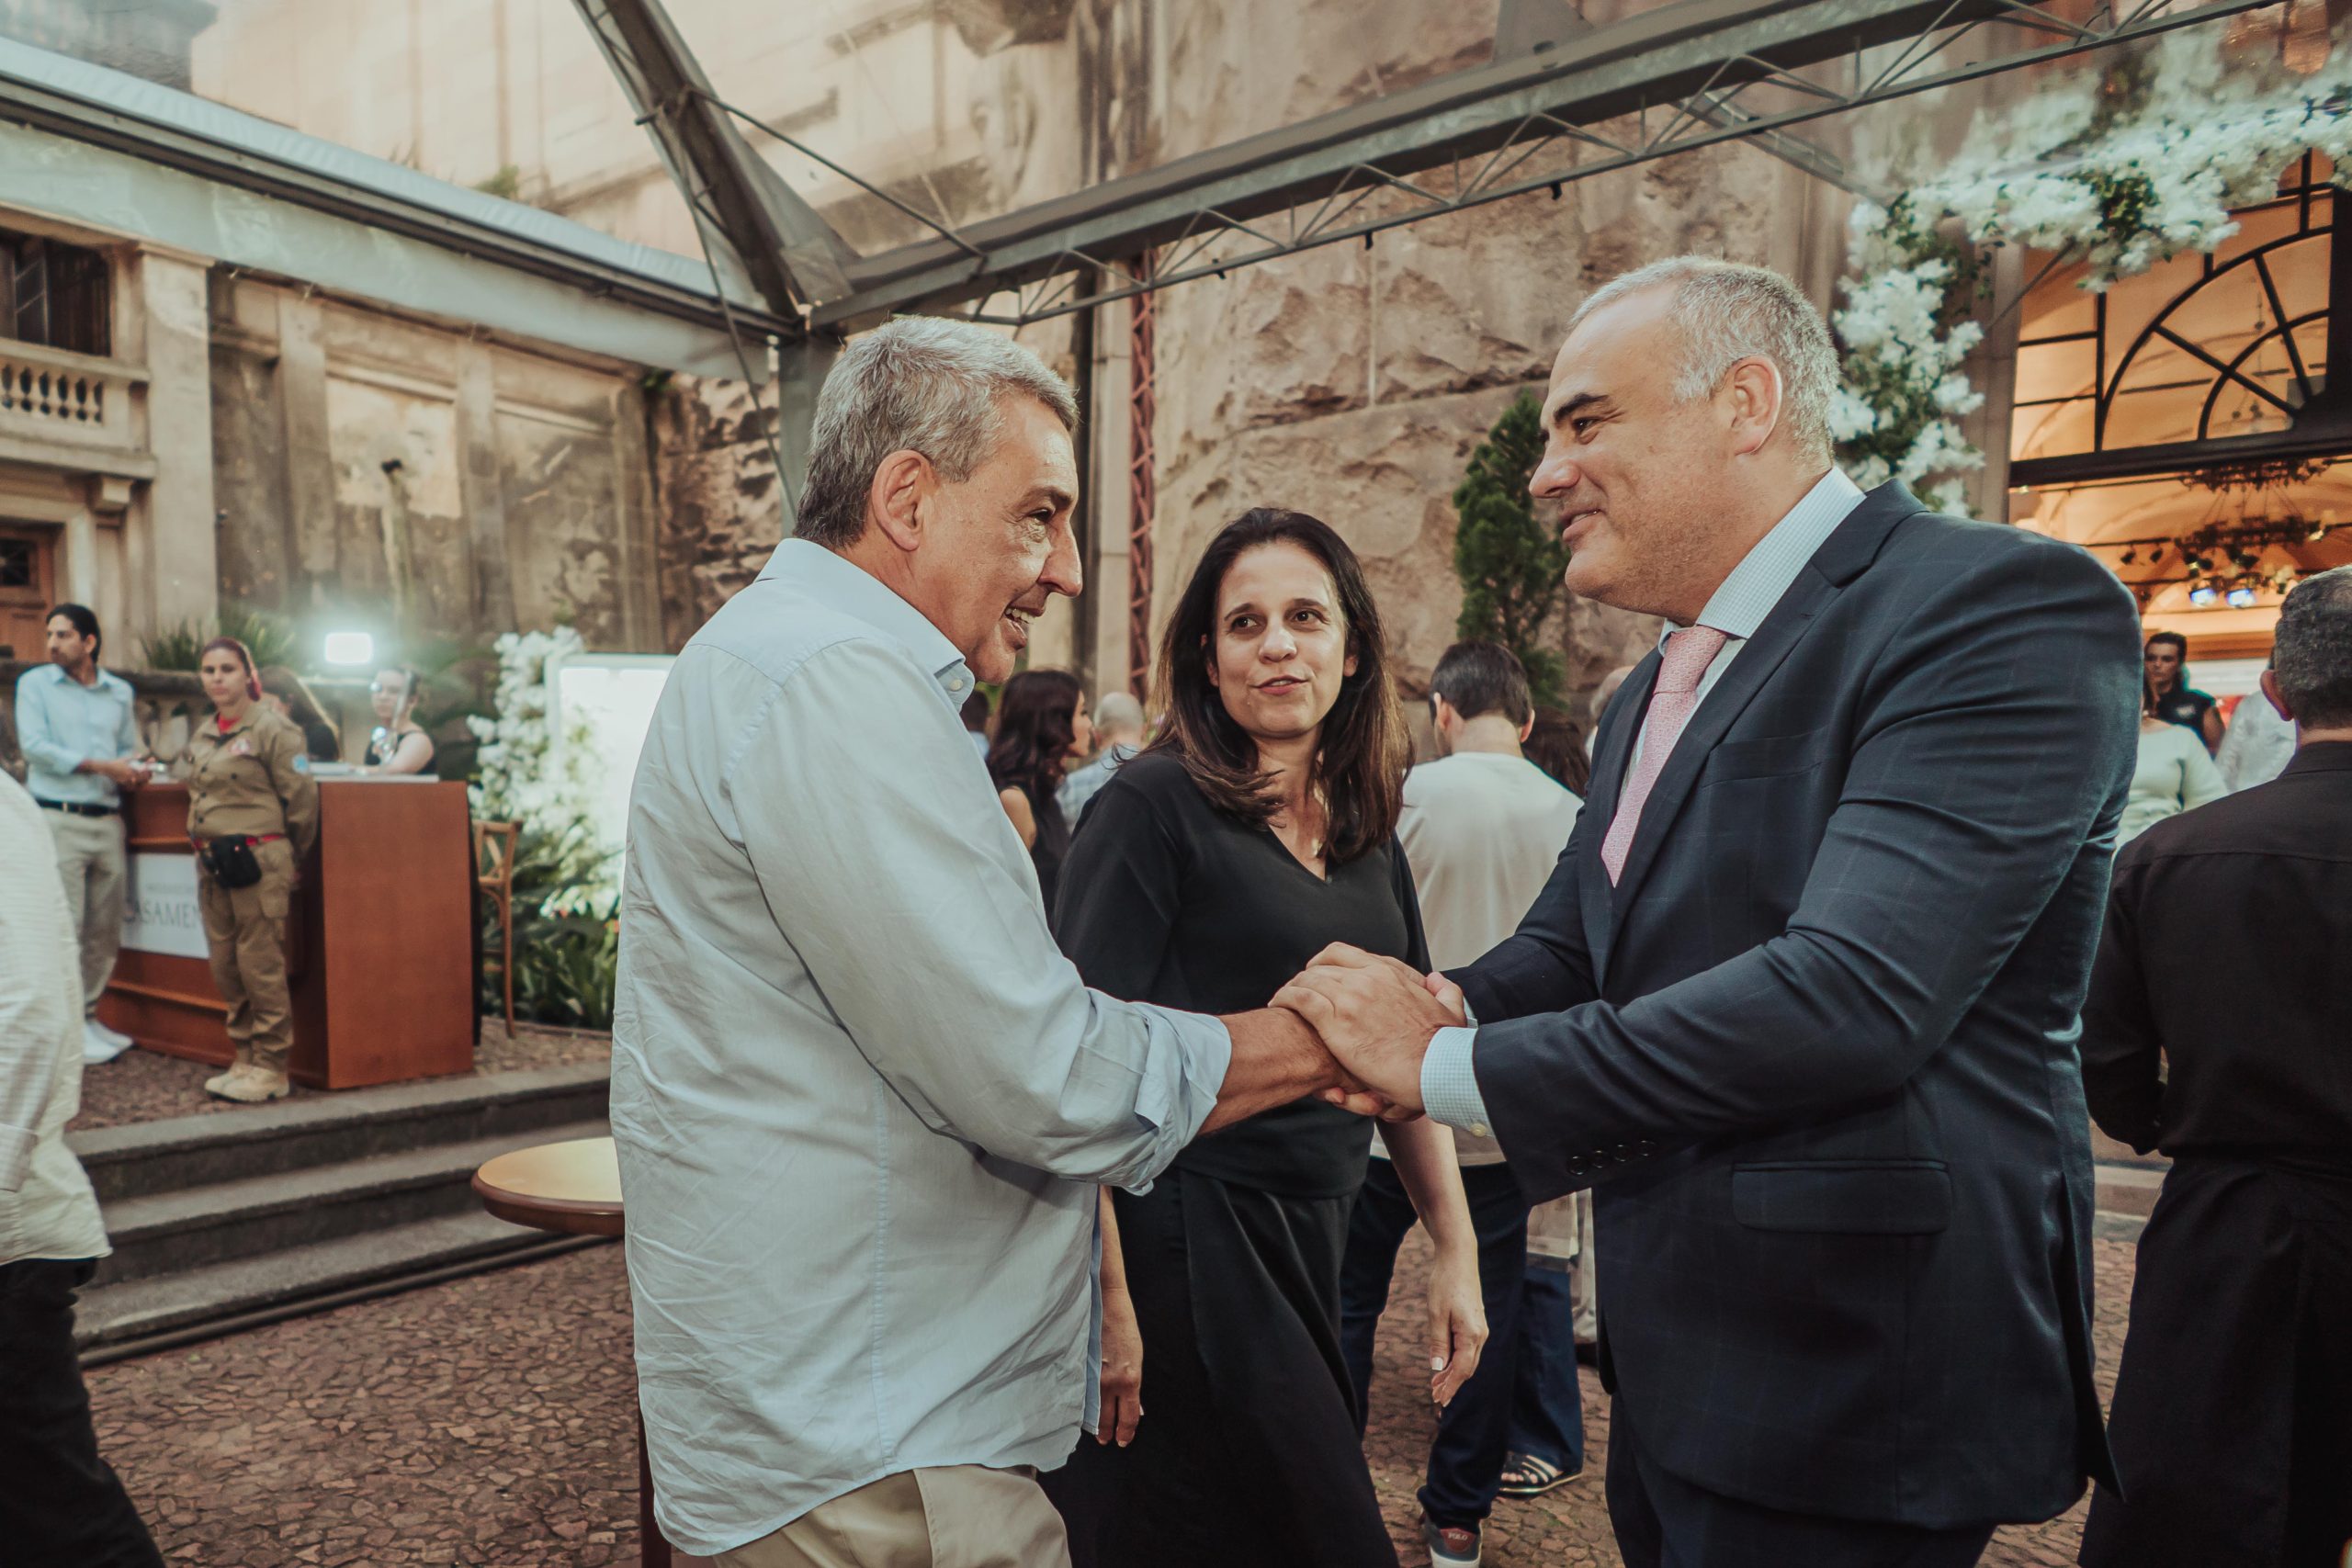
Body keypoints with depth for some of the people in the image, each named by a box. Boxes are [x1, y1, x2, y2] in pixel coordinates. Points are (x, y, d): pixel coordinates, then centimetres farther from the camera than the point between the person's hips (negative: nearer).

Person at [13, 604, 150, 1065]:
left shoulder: (120, 691, 14)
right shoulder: (34, 683, 3)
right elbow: (35, 746, -7)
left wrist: (136, 772, -6)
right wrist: (101, 766, -14)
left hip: (108, 821, 4)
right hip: (59, 820, -4)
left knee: (105, 931, 8)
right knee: (65, 928, -5)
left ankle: (88, 1014, 19)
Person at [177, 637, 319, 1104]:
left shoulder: (272, 728, -8)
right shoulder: (202, 735, 15)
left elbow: (301, 799, -8)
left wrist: (288, 860, 1)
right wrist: (209, 852, 19)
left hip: (258, 861, -8)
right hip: (211, 864, 8)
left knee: (261, 968, -5)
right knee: (226, 968, 12)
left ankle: (271, 1070, 3)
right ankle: (245, 1060, 22)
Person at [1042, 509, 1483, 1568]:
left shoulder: (1368, 830, 7)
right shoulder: (1156, 805, -12)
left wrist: (1456, 1250, 7)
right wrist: (1104, 1298, -20)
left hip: (1315, 1242, 7)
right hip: (1184, 1234, -6)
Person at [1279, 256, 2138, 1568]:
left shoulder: (2008, 609, -17)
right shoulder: (1655, 691, 11)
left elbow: (1851, 992, -28)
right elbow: (1567, 950, 12)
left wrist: (1447, 1066, -22)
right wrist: (1442, 1008, -11)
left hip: (1847, 1384, -7)